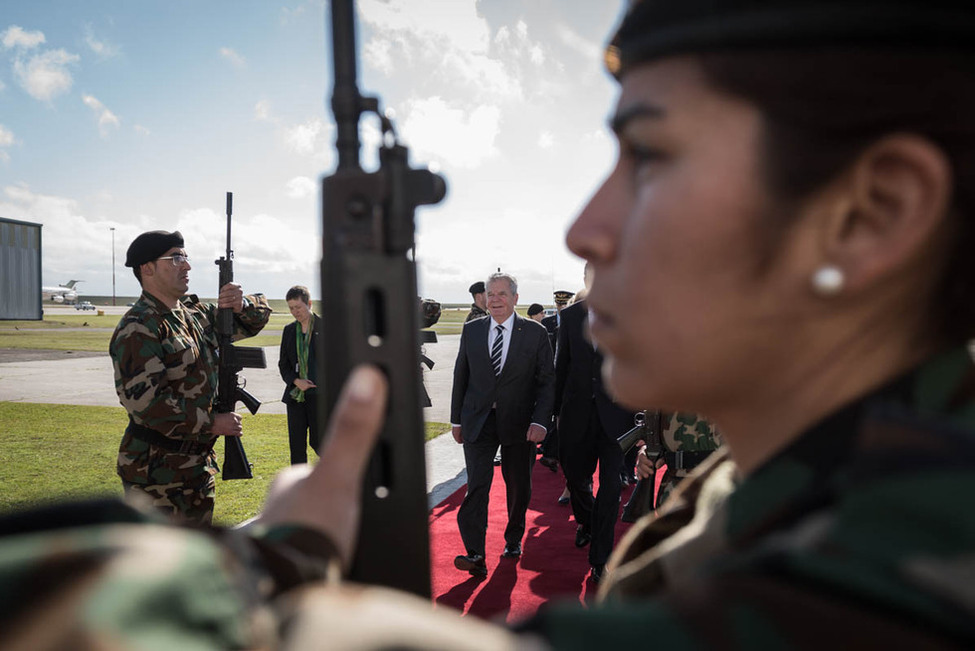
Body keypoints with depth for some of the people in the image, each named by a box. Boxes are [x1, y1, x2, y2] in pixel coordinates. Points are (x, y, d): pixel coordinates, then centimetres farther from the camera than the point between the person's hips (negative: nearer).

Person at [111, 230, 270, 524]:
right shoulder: (138, 328, -16)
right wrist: (211, 423, -21)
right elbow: (143, 400, -25)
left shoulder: (198, 315, 9)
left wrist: (242, 305, -6)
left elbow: (257, 317, 19)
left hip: (198, 464, 8)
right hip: (156, 474, -8)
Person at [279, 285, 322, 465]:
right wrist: (296, 381, -7)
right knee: (296, 444, 6)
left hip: (318, 395, -4)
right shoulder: (289, 330, 11)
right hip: (295, 395, 5)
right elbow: (283, 364, 13)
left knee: (318, 442, -2)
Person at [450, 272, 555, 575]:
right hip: (478, 421, 1)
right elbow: (460, 376, 10)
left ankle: (514, 539, 34)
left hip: (519, 422, 0)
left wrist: (540, 421, -13)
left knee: (519, 487, 12)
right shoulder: (471, 330, 4)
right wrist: (457, 419, 8)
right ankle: (475, 555, -9)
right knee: (477, 485, -9)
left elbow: (547, 380, -2)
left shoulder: (535, 332, -2)